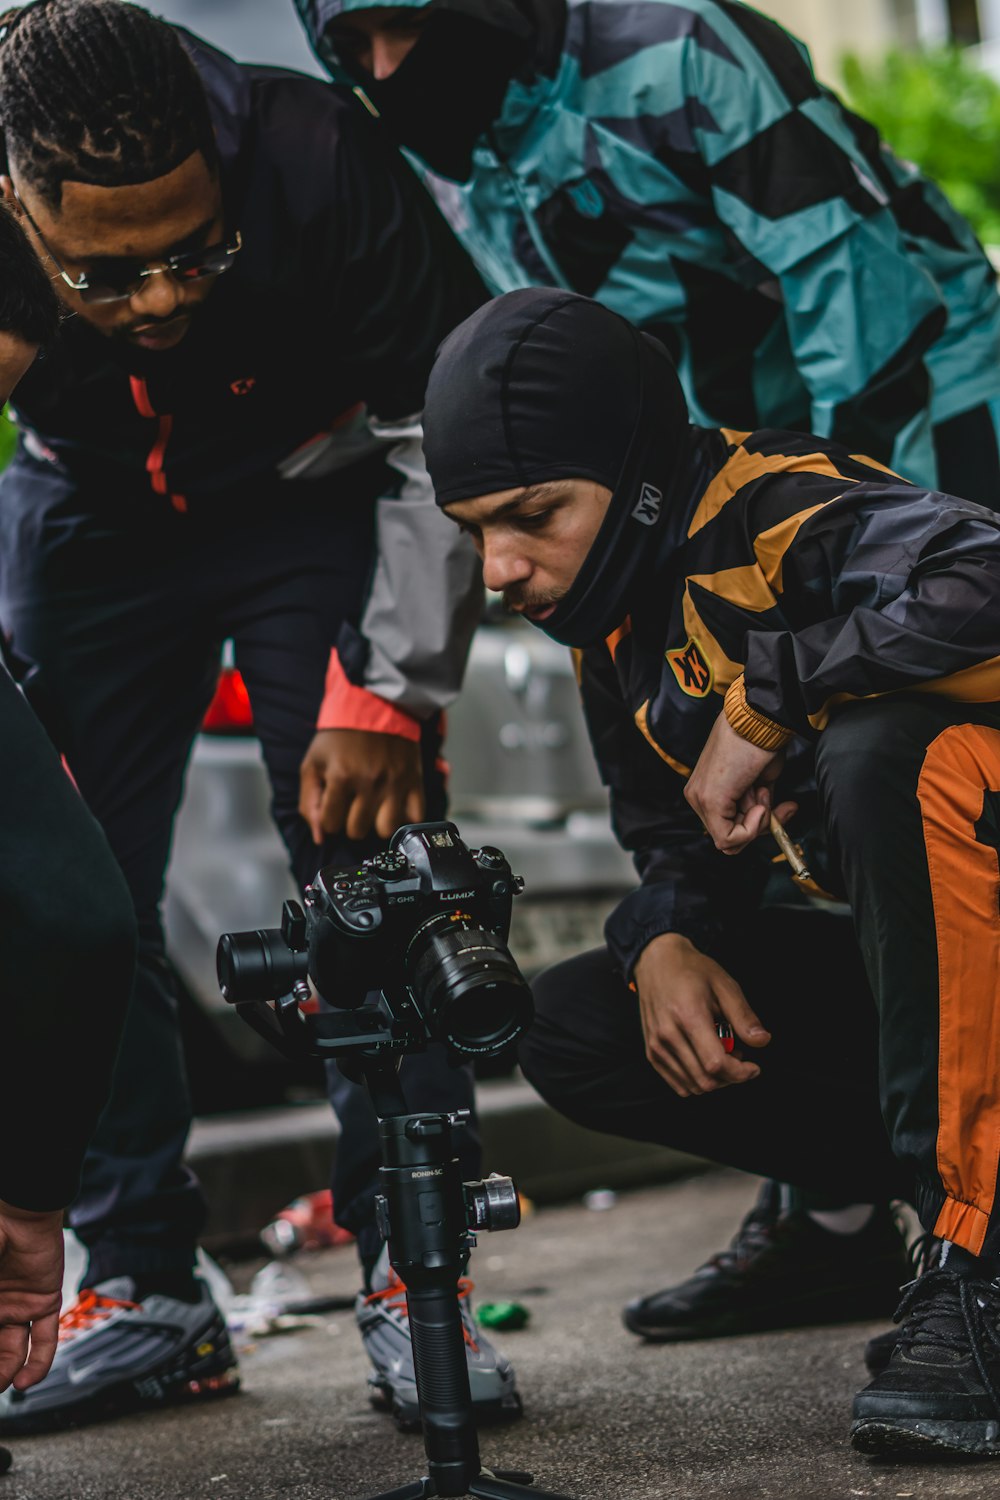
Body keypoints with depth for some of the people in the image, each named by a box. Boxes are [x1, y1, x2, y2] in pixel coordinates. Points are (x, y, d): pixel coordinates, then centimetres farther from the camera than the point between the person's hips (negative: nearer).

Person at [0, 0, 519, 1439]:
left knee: (369, 859, -13)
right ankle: (142, 1287, 5)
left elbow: (446, 435, -21)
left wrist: (389, 698, -22)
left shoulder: (319, 163, -34)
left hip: (316, 498, -1)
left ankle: (414, 1268, -5)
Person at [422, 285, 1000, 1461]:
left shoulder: (783, 514, -21)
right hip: (904, 958, 9)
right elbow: (681, 844, 13)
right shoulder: (617, 632, 6)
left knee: (883, 752, -37)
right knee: (570, 1030, -2)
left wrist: (763, 701, -29)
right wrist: (665, 943, -10)